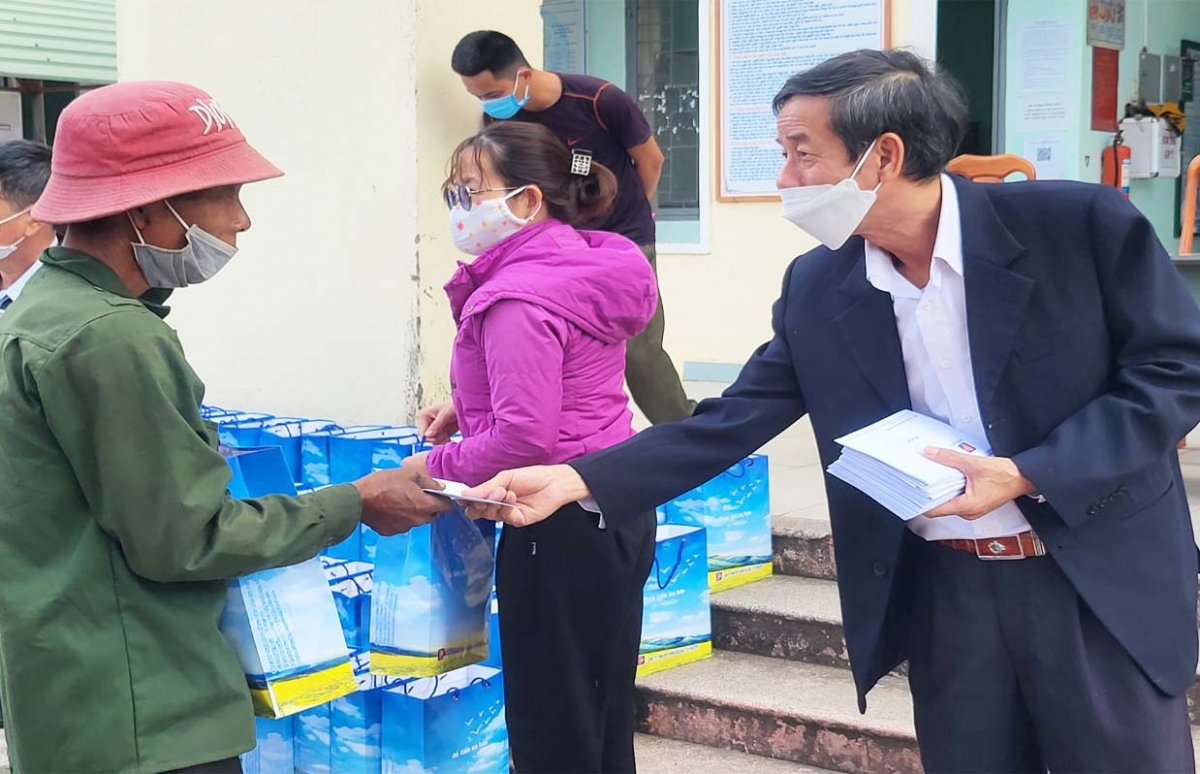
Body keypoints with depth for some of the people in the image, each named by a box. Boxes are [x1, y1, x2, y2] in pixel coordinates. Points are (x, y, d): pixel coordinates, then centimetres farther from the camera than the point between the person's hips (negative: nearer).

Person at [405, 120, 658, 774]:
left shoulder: (517, 298, -20)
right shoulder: (586, 264, 9)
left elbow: (523, 436, -25)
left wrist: (435, 467, -10)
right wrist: (467, 406, 13)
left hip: (563, 528, -10)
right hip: (619, 510, 10)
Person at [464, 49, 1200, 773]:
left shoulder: (1081, 223, -13)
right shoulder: (817, 288, -1)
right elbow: (729, 423, 0)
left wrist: (1026, 474, -20)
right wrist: (573, 480, -11)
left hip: (1100, 584, -3)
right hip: (943, 592, 3)